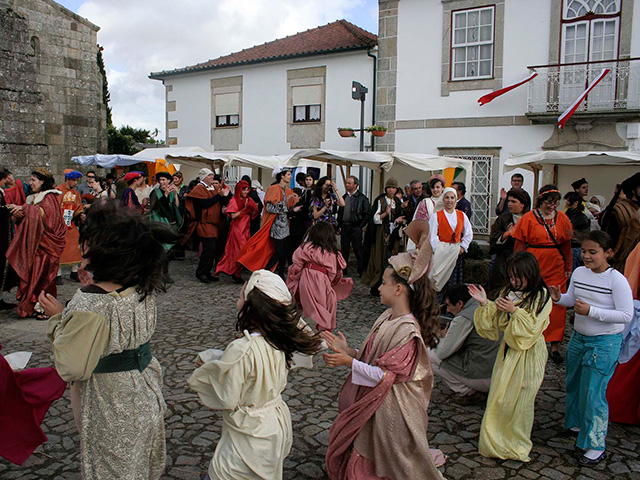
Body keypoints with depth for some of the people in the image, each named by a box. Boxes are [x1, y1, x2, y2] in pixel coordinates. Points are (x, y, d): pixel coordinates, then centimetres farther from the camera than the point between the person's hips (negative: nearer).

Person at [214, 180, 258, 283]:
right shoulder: (234, 201, -5)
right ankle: (236, 274, 1)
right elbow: (233, 216, -14)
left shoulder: (249, 200, 11)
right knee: (241, 250, -9)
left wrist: (255, 209, -10)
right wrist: (244, 209, -18)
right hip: (237, 228, -5)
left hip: (245, 228, 5)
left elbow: (252, 215, 10)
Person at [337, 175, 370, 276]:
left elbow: (366, 214, -5)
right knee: (344, 250, 11)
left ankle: (362, 272, 8)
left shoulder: (362, 198, -5)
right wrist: (339, 226, 9)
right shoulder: (344, 197, 12)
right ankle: (343, 270, 20)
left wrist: (360, 226, -9)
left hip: (355, 228, -5)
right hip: (344, 227, 5)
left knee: (358, 250, 0)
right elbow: (340, 212, 16)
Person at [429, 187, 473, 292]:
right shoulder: (436, 216, 0)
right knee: (440, 280, -9)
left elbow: (469, 234, 17)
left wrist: (462, 247, 7)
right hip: (441, 251, -3)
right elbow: (432, 237, -4)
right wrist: (437, 251, -11)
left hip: (456, 252, 3)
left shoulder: (462, 215, 10)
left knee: (454, 281, 0)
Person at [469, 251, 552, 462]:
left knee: (519, 400, 6)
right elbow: (496, 322, 8)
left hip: (527, 355, -5)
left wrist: (514, 311, -27)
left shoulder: (541, 296, -11)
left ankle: (517, 445, 26)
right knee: (498, 398, 10)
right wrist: (485, 304, -6)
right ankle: (496, 440, 26)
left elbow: (533, 328, -16)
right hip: (507, 351, 6)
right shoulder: (509, 292, 6)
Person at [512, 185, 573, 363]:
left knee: (557, 306, 0)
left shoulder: (563, 218, 9)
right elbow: (519, 246, -2)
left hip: (556, 270, 3)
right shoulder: (528, 218, -2)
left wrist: (569, 267, 9)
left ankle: (555, 346, 10)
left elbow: (567, 246, 14)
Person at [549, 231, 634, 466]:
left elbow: (626, 315, -20)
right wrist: (559, 297, -8)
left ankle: (596, 446, 8)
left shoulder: (617, 280, -18)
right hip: (579, 338, 7)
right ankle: (576, 423, 43)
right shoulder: (579, 272, 1)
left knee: (593, 392, -4)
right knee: (573, 383, 20)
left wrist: (591, 311, -27)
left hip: (605, 343, -7)